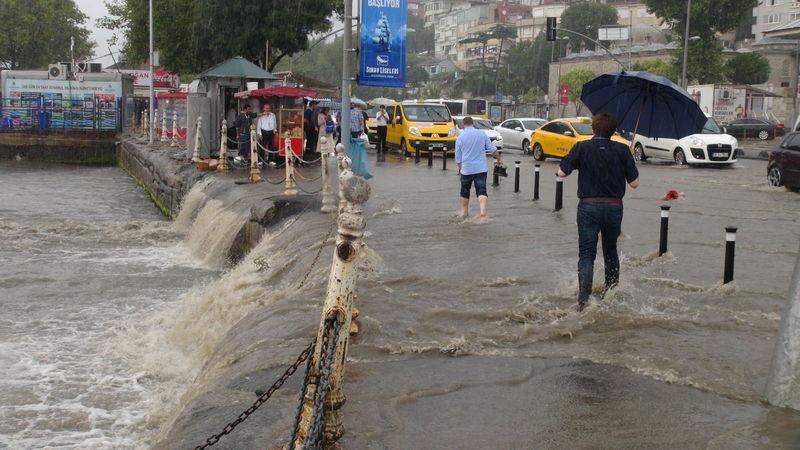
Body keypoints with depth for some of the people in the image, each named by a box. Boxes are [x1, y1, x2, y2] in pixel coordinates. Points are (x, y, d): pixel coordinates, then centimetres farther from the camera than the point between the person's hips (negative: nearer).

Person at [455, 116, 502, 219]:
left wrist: (460, 168, 22)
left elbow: (458, 158, 5)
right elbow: (492, 149, 4)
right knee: (481, 191, -3)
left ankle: (464, 211, 29)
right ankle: (482, 212, -21)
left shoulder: (460, 138, -1)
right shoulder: (482, 134, 0)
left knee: (465, 191, 17)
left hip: (466, 169, 0)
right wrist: (499, 158, 20)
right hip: (481, 168, 0)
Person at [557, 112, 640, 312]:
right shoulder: (622, 150, -3)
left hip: (588, 207, -2)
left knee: (586, 254, -1)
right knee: (611, 251, 21)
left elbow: (562, 172, -6)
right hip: (614, 207, 2)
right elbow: (634, 183, -3)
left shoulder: (582, 148, -6)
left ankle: (583, 299, -14)